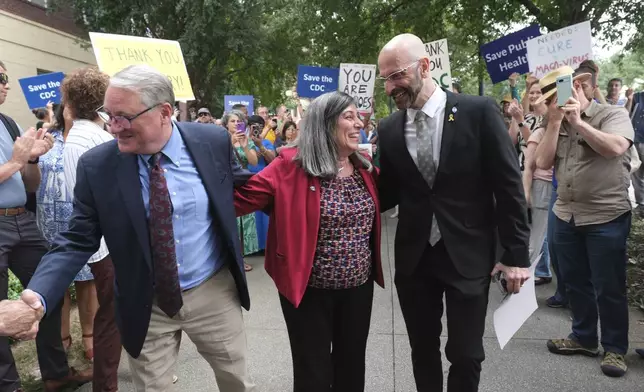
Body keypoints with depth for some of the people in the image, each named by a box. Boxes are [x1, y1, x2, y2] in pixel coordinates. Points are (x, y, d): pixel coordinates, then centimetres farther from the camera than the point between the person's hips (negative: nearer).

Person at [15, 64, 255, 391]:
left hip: (214, 293, 1)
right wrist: (37, 295, -22)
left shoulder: (213, 141, -12)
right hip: (146, 306, 0)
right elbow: (77, 241, -9)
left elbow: (243, 187, 7)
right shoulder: (96, 166, -13)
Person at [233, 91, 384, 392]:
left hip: (359, 286, 5)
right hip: (309, 290, -5)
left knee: (352, 365, 22)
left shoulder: (365, 167, 2)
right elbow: (241, 198, -19)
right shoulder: (292, 166, -16)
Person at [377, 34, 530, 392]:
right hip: (413, 257, 3)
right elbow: (389, 195, 8)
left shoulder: (479, 112, -9)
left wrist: (517, 254, -6)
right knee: (423, 351, 16)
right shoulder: (389, 129, 0)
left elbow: (509, 186, -6)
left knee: (466, 356, 8)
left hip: (468, 255, -3)